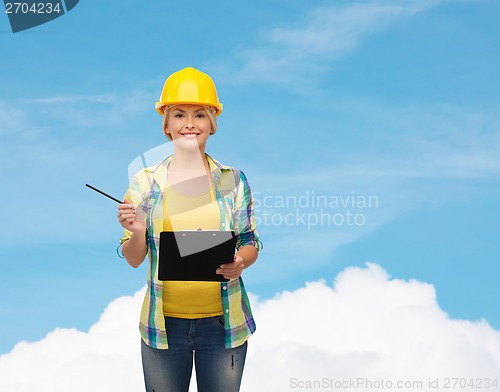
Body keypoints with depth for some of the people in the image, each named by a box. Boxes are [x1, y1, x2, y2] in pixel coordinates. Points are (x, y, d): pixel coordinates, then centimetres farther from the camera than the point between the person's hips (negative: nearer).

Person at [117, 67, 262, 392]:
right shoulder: (145, 182, 0)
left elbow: (251, 245, 5)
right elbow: (134, 259, 2)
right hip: (164, 323, 0)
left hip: (223, 321, 0)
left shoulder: (233, 180, 1)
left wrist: (240, 263, -16)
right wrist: (137, 231, -19)